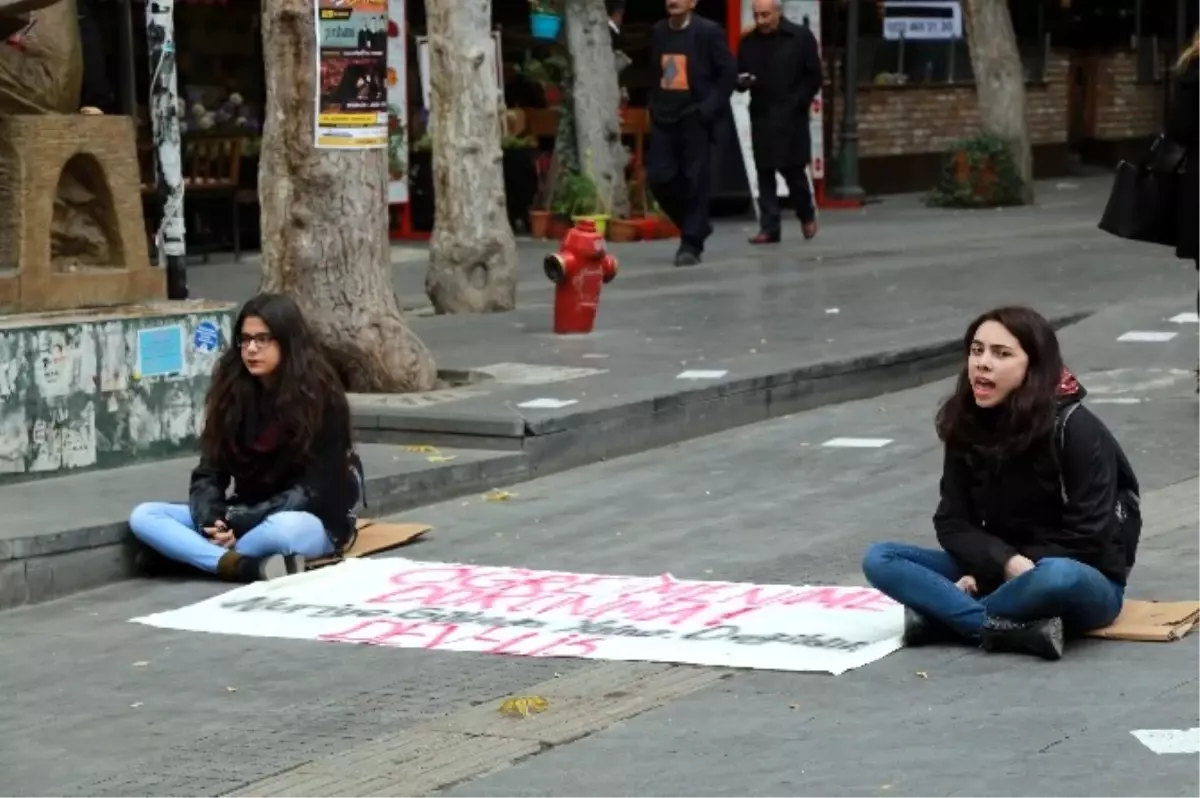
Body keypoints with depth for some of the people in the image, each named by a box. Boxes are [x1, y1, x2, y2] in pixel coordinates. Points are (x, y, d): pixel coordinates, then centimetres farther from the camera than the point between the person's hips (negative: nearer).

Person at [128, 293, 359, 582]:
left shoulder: (321, 397, -12)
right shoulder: (232, 390, 1)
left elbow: (314, 489, -15)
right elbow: (209, 471, 0)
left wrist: (242, 523, -23)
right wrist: (212, 520, -22)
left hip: (315, 521, -6)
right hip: (248, 516, 6)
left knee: (284, 529, -43)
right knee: (143, 516, -15)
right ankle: (251, 567, -34)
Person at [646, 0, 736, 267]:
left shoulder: (708, 31, -6)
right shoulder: (658, 32, 10)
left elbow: (728, 73, -6)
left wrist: (710, 108, -14)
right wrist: (655, 107, 9)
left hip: (695, 118, -5)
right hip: (664, 118, 5)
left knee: (695, 182, -3)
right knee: (658, 178, -1)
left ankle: (692, 243, 4)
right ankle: (695, 226, 18)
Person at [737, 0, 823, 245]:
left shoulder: (801, 37, -1)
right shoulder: (749, 41, 8)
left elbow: (814, 77, -1)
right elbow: (739, 75, 13)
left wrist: (798, 103, -11)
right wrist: (742, 81, -10)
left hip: (791, 116, -3)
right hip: (761, 116, 3)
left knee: (793, 169, -1)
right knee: (764, 173, 0)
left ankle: (807, 215, 24)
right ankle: (769, 227, 2)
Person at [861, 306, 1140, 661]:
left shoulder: (1075, 429, -16)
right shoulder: (967, 426, -1)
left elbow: (1088, 537, -16)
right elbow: (952, 523, -2)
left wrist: (1024, 572, -18)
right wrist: (1005, 562, -20)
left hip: (1083, 582, -6)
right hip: (998, 571, 6)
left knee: (1057, 578, -42)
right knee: (879, 559, -14)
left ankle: (944, 615, -22)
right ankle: (1021, 628, -29)